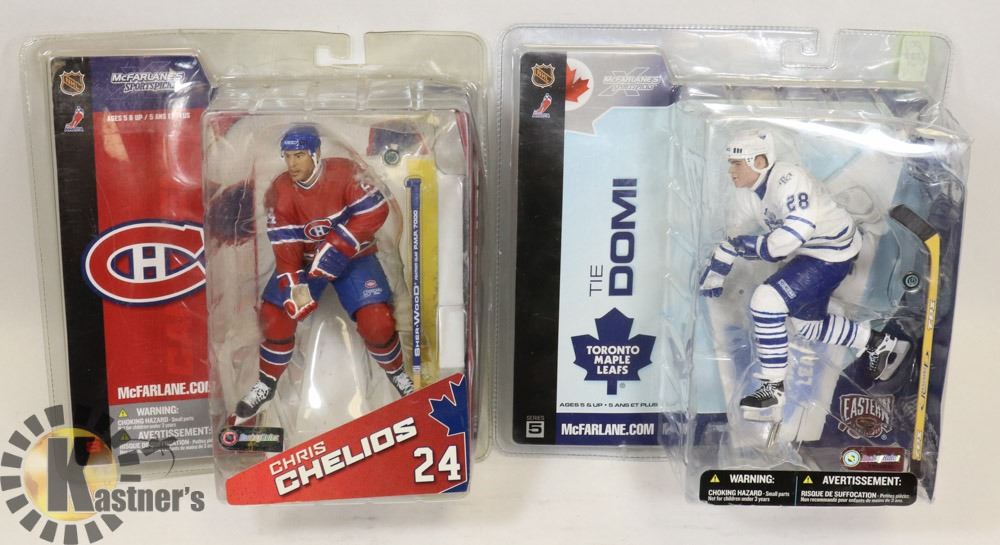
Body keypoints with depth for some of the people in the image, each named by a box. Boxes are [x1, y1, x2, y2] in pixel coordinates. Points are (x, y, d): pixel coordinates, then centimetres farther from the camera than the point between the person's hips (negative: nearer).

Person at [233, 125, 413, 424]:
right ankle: (266, 384, 13)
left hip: (353, 255, -2)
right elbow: (284, 245, -16)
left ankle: (397, 374, 12)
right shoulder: (280, 191, -13)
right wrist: (294, 287, -28)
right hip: (304, 258, 3)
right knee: (275, 314, -10)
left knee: (376, 321, -17)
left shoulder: (344, 172, -21)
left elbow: (376, 210, -25)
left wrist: (336, 245, -29)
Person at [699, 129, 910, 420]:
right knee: (807, 323, 22)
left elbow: (796, 235, -38)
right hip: (808, 253, 10)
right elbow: (737, 232, 14)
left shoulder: (788, 181, -28)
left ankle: (773, 389, -13)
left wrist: (752, 245, -28)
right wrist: (717, 268, 9)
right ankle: (880, 345, 42)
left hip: (833, 252, -10)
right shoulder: (752, 194, 0)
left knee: (766, 300, -23)